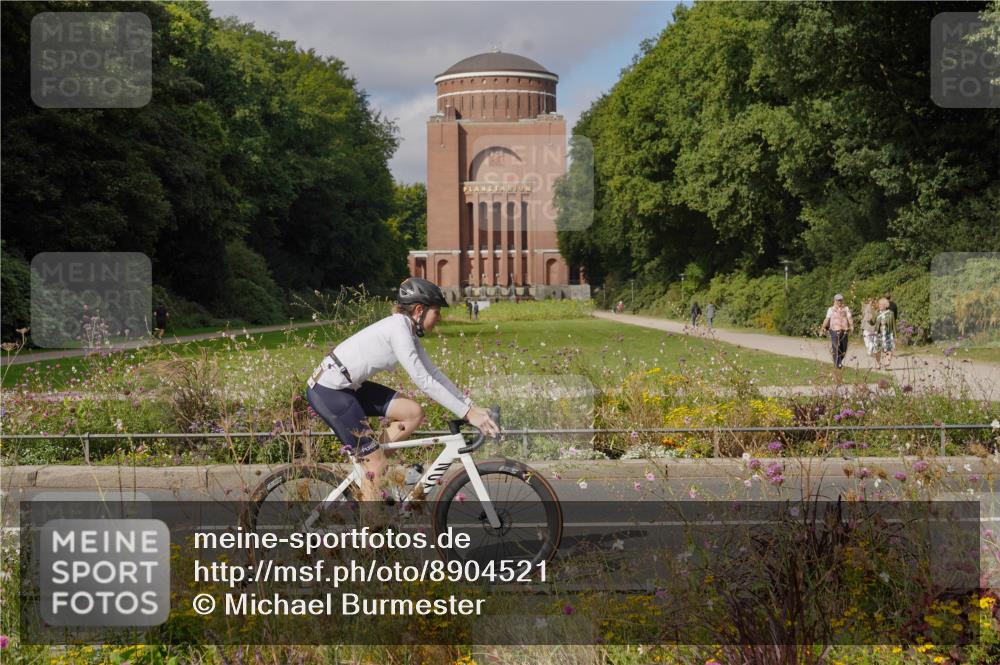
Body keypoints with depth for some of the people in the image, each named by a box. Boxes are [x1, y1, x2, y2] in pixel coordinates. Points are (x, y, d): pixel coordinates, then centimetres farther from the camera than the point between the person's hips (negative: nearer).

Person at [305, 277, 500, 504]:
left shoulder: (408, 330, 8)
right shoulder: (398, 328, -21)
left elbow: (433, 372, 11)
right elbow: (424, 382, -24)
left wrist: (471, 406, 5)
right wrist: (467, 414, -22)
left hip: (348, 386, 9)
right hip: (328, 391, -9)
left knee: (413, 412, 2)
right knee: (377, 463, -7)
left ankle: (366, 469, 9)